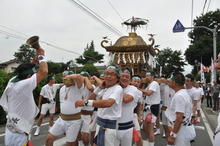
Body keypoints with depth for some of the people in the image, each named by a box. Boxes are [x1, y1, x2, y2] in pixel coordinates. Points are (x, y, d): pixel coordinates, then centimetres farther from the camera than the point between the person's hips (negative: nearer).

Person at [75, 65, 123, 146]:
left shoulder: (118, 89, -18)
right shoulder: (104, 89, 8)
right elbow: (91, 99, 10)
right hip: (99, 123, 8)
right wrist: (99, 88, -2)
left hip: (109, 126, -8)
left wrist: (85, 102, -38)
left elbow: (108, 103, -36)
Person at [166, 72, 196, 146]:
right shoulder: (185, 92, 9)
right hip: (187, 128, 10)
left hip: (182, 130, -10)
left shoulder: (179, 96, -22)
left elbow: (179, 118, -25)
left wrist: (172, 135, -21)